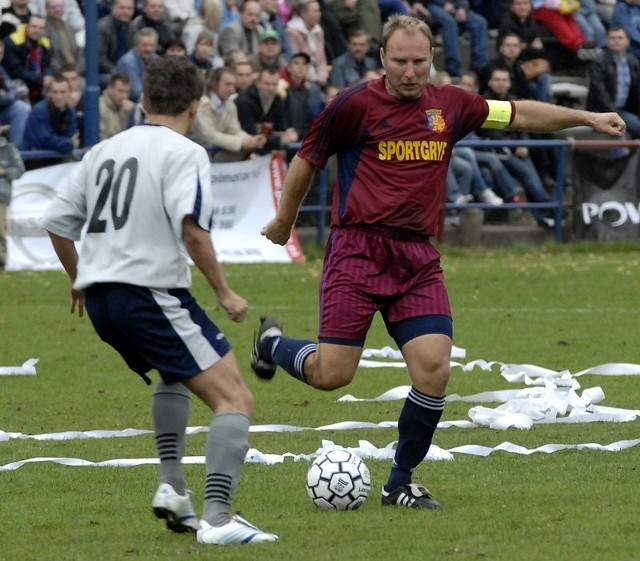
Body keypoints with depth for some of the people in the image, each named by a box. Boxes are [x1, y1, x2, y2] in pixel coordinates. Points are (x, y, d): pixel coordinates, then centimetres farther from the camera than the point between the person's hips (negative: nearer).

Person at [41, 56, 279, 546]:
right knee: (235, 399, -9)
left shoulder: (104, 151, 16)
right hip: (151, 293, -8)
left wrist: (80, 281, 36)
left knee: (175, 375, 35)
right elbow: (191, 229, -20)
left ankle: (172, 486, 21)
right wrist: (225, 293, -12)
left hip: (99, 298, 8)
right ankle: (217, 519, -24)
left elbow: (57, 223, 20)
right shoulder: (184, 153, -5)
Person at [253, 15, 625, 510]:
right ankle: (272, 342, 26)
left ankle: (400, 483, 7)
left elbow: (519, 114, 21)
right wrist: (284, 221, 16)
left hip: (418, 258, 4)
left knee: (434, 370, -10)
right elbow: (307, 159, 7)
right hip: (358, 248, -4)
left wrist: (587, 117, 18)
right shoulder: (355, 104, -5)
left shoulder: (450, 105, 8)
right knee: (333, 373, -8)